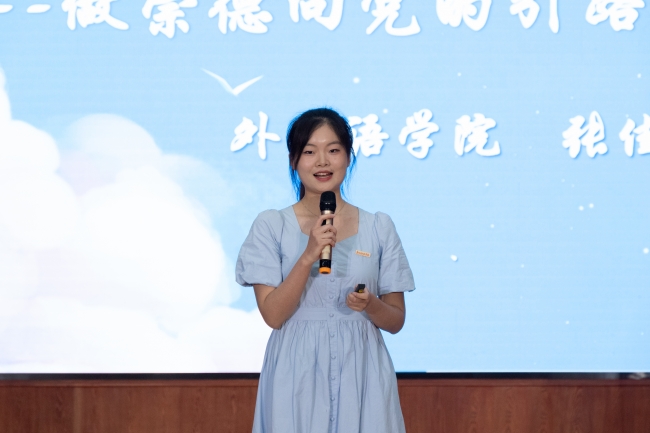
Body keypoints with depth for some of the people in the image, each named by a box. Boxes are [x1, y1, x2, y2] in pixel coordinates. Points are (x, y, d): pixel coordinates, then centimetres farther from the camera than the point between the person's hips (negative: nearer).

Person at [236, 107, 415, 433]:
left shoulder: (379, 227, 4)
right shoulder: (271, 226, -1)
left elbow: (396, 321, 6)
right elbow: (272, 314, -9)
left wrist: (370, 305, -15)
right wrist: (308, 256, -19)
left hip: (361, 376, 1)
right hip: (297, 378, -1)